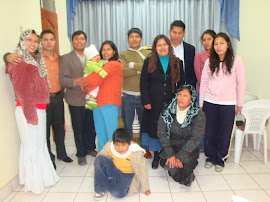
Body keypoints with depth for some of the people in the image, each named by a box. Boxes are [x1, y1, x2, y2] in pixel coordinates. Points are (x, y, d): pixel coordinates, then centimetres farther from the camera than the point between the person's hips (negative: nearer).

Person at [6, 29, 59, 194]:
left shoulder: (37, 60, 16)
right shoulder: (19, 62, -11)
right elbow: (22, 90, -16)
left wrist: (41, 109, 11)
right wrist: (30, 114, -16)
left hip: (41, 109, 8)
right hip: (28, 109, -8)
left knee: (40, 144, 17)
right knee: (31, 146, 2)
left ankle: (44, 176, 31)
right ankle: (33, 182, 18)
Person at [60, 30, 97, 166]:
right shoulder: (65, 58, 0)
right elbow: (62, 80, -8)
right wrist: (75, 82, -25)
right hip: (76, 100, -3)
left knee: (91, 126, 11)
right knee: (78, 128, 6)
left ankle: (90, 148, 32)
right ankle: (81, 154, 22)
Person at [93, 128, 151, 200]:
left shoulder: (136, 153, -27)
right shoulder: (109, 146, -19)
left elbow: (142, 171, -15)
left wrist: (145, 188, -5)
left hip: (127, 175, -3)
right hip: (114, 170, 3)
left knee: (118, 193, -32)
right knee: (100, 159, -24)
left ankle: (108, 183, 2)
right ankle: (101, 190, -14)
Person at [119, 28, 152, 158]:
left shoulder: (148, 53, 8)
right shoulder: (123, 54, 7)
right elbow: (124, 71, -11)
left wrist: (133, 65, -11)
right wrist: (142, 69, -12)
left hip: (144, 94, 1)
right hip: (127, 95, 0)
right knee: (127, 124, 7)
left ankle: (145, 148, 28)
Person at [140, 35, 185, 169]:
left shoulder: (177, 63, 8)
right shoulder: (149, 62, 4)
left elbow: (181, 84, 9)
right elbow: (143, 83, 1)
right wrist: (146, 101, -6)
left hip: (171, 103, 1)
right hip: (154, 104, 0)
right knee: (154, 128, 4)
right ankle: (156, 156, 20)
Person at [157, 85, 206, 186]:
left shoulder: (199, 115, -9)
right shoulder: (167, 112, -4)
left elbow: (195, 138, -17)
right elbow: (161, 133, -10)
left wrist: (179, 156, -25)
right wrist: (170, 154, -21)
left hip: (190, 148, -1)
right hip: (171, 146, 2)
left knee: (186, 162, -30)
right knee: (166, 163, -25)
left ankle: (186, 177, 5)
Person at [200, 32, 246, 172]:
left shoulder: (236, 61, -3)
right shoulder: (209, 62, 5)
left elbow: (241, 83, 2)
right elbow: (204, 82, 8)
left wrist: (240, 103, 3)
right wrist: (201, 103, 8)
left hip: (227, 104, -2)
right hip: (209, 103, 2)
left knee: (224, 134, 6)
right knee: (209, 132, 8)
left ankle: (220, 159, 25)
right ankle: (210, 157, 28)